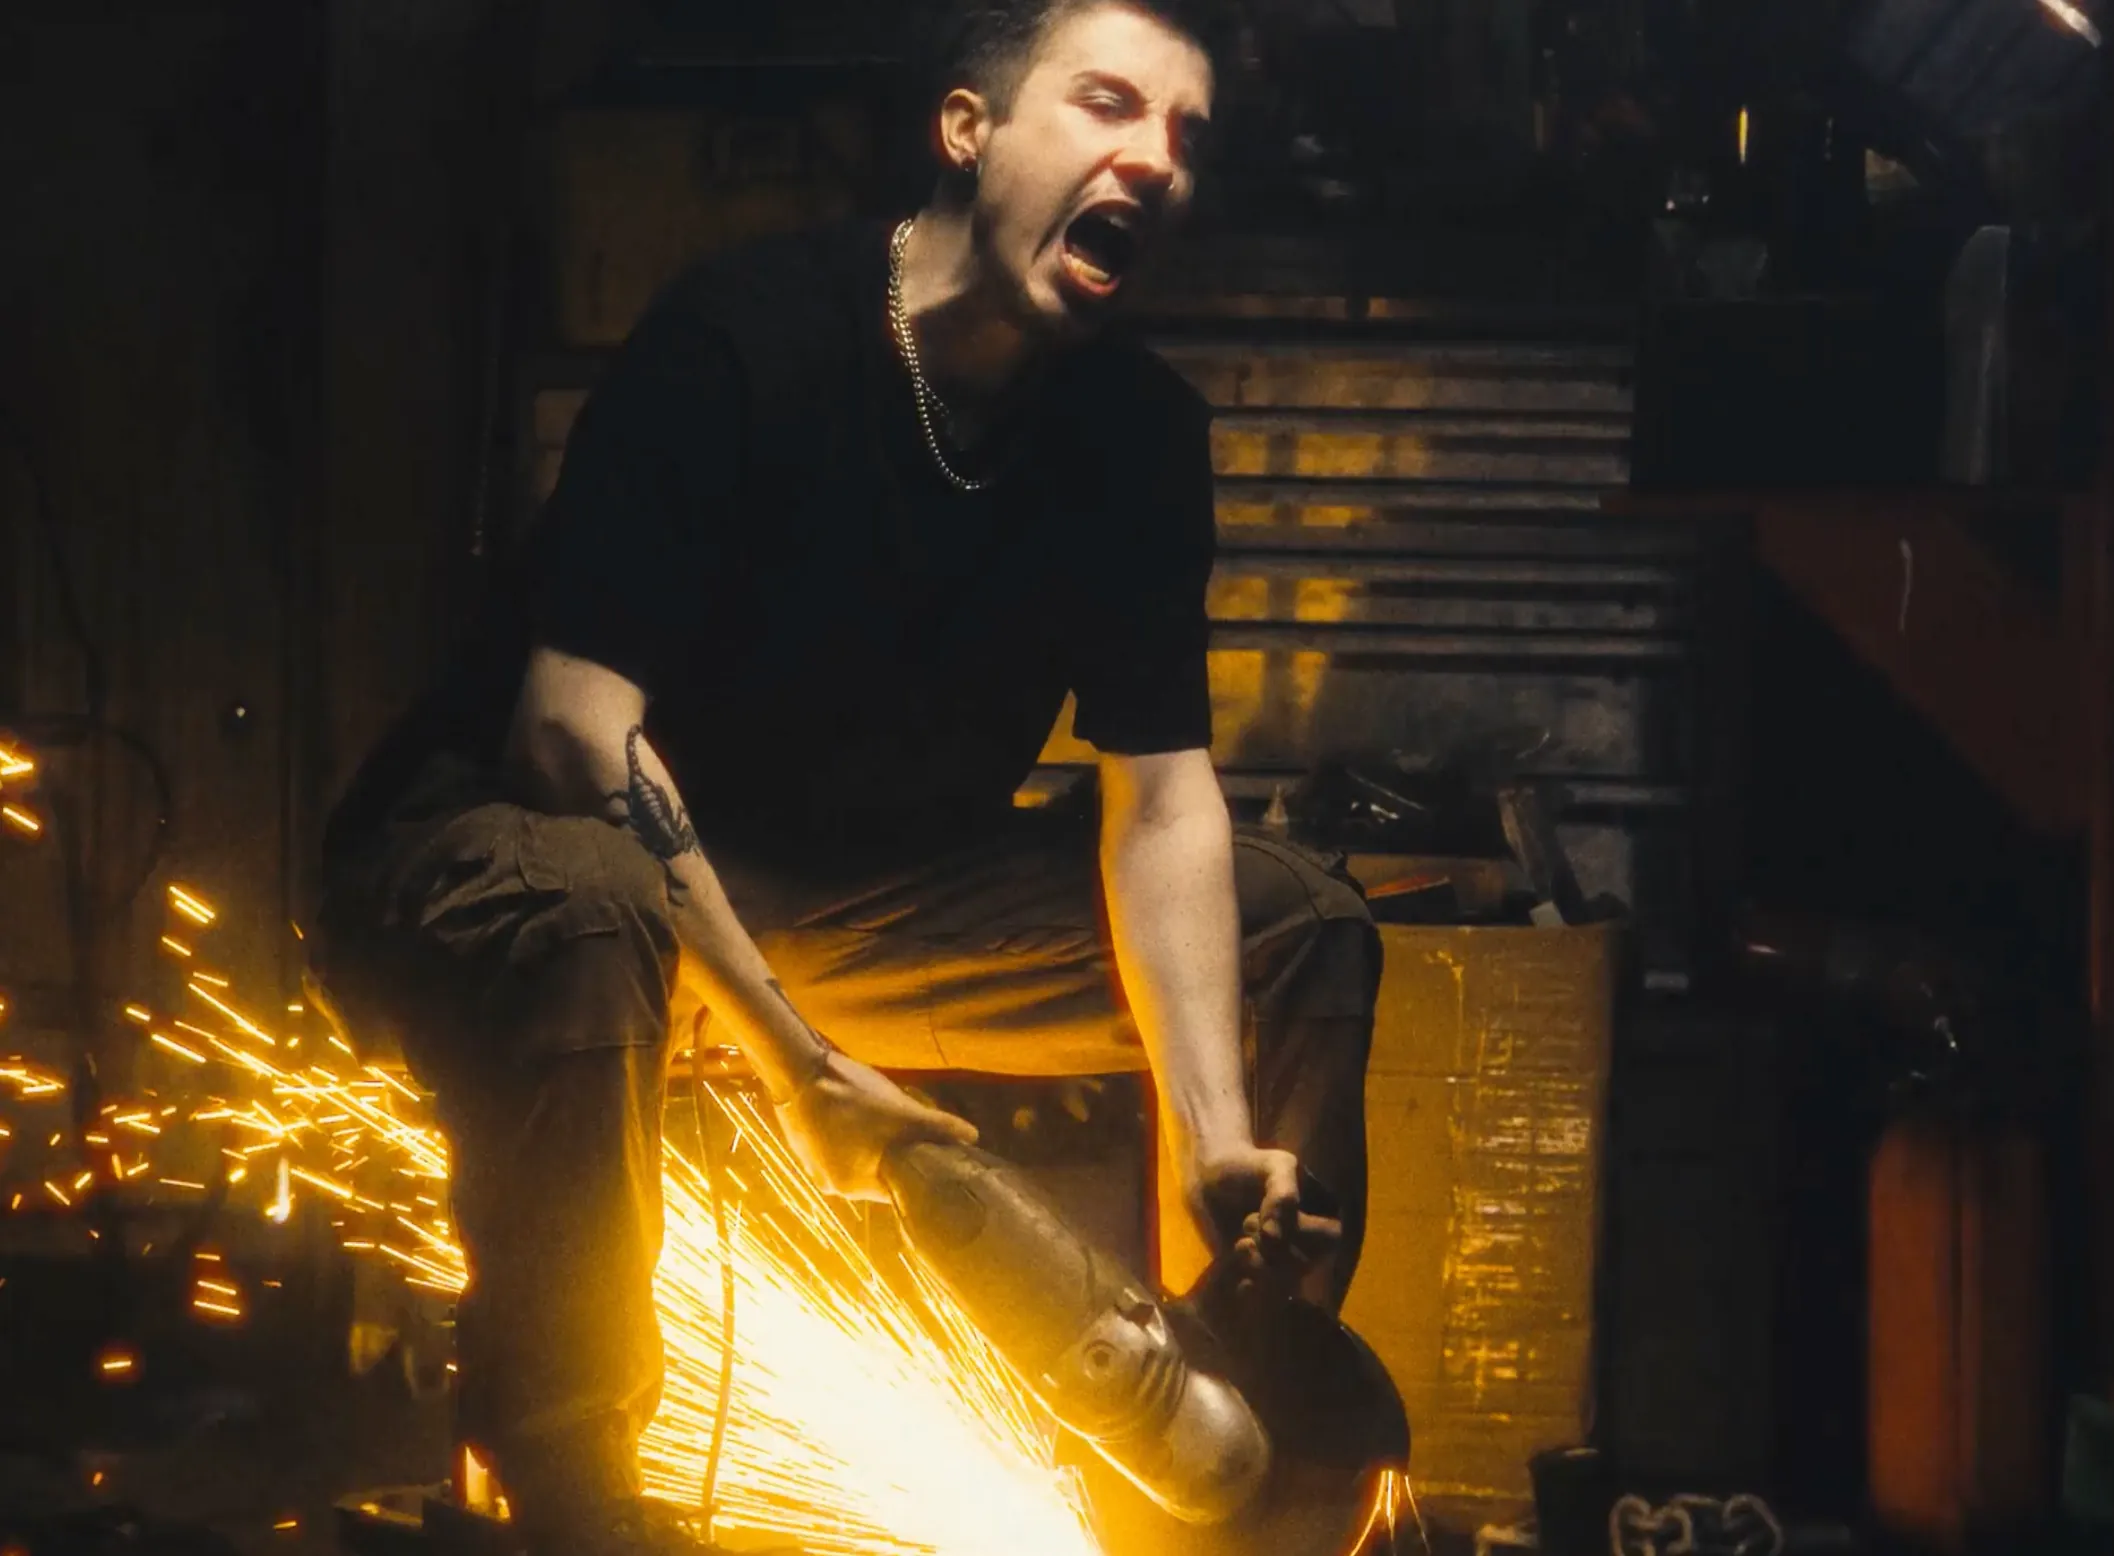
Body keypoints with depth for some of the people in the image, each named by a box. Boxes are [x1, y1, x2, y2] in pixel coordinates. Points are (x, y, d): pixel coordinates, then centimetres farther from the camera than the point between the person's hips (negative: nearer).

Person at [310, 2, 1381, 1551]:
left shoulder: (1141, 432, -2)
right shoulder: (745, 334, -21)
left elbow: (1162, 796, -4)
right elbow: (573, 719, -26)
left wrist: (1223, 1135, -19)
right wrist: (794, 1059, -30)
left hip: (859, 895, 7)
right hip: (502, 843, -6)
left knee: (1303, 924, -3)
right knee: (578, 913, -43)